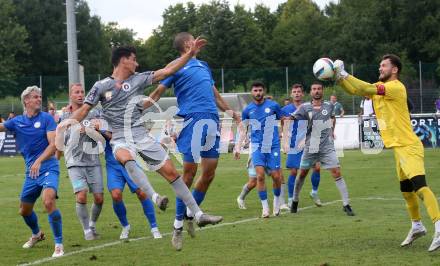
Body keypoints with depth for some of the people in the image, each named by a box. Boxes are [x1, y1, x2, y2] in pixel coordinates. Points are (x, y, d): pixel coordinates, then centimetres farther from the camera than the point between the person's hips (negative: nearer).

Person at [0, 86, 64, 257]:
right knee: (24, 210, 16)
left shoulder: (46, 118, -5)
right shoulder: (17, 122, 7)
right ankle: (36, 234, 47)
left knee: (49, 201, -29)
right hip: (31, 172, 5)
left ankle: (59, 244, -20)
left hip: (48, 168, -5)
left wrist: (39, 161, -27)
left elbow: (53, 144, -14)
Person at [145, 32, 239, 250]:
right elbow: (157, 93, 2)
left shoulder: (203, 66, 23)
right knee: (190, 171, -9)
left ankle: (191, 215, 20)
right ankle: (178, 226, -1)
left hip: (212, 121, 7)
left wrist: (228, 111, 30)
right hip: (193, 120, -7)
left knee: (209, 172, 3)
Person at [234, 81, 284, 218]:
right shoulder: (247, 110, 5)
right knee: (260, 175, -13)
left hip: (273, 145, -1)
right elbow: (243, 129, 13)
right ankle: (265, 207, -4)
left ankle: (277, 201, 25)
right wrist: (238, 147, 6)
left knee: (276, 176, -2)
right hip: (257, 146, 1)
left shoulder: (273, 105, 0)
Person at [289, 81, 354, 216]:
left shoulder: (329, 106, 4)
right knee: (302, 173, 10)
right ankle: (295, 201, 30)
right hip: (311, 147, 0)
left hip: (327, 147, 0)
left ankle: (346, 205, -8)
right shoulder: (305, 107, -2)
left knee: (337, 173, -10)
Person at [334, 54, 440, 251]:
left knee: (419, 185, -21)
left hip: (408, 146, -10)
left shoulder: (396, 87, -14)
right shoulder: (380, 87, 14)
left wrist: (344, 74, -20)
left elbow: (367, 89, -24)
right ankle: (417, 226, 31)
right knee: (406, 190, 17)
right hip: (398, 147, 10)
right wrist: (338, 77, -5)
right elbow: (354, 90, 11)